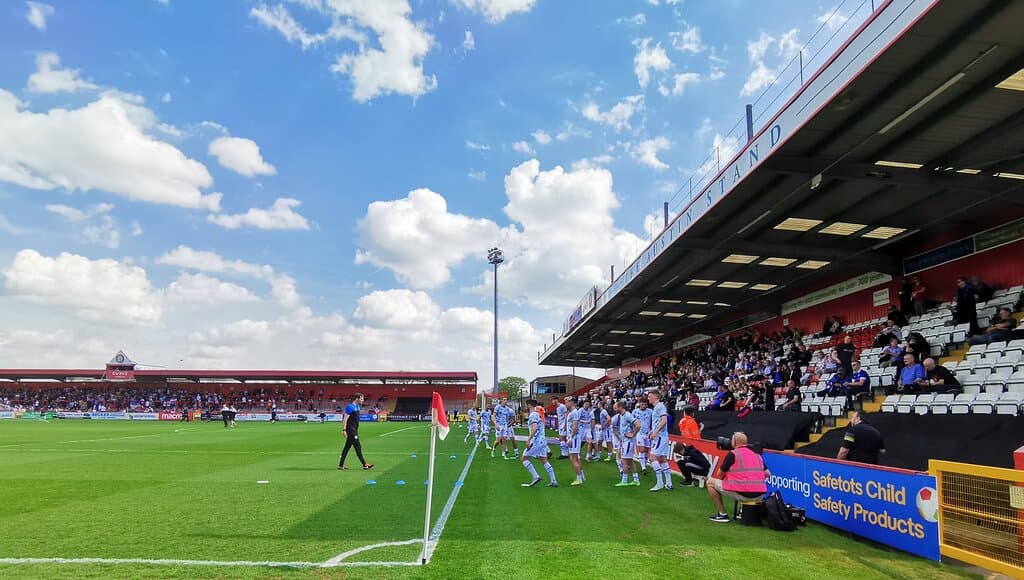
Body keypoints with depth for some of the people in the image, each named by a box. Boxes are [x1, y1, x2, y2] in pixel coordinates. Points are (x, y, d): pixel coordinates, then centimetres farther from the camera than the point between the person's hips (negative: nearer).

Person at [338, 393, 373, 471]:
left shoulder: (357, 406, 14)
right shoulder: (350, 407, -15)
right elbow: (345, 419, -17)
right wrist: (344, 429, -21)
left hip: (354, 430, 10)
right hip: (351, 430, -10)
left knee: (347, 447, 13)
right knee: (358, 447, -7)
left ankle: (341, 465, 19)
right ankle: (364, 464, -4)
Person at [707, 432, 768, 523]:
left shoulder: (732, 454, -3)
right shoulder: (757, 454, 12)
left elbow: (720, 474, 3)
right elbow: (767, 474, 16)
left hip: (742, 494, -6)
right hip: (760, 496, 6)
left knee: (710, 482, 11)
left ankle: (722, 514, 9)